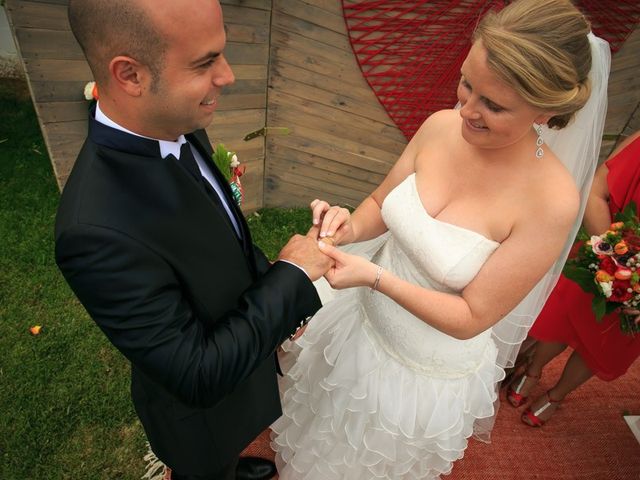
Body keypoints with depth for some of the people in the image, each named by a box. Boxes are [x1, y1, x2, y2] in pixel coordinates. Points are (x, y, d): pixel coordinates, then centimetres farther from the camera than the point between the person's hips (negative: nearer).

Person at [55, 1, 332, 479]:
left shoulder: (174, 127, -17)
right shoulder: (100, 231, -42)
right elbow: (199, 375, -33)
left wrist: (277, 300, -2)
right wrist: (292, 278, -27)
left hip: (235, 348, 7)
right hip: (200, 404, -6)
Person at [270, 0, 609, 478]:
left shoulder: (553, 201, -29)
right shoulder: (441, 125, -16)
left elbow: (472, 318, -23)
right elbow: (381, 203, -3)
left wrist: (374, 277, -33)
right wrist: (351, 228, -24)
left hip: (426, 370, -4)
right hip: (361, 322, 5)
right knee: (321, 435, 34)